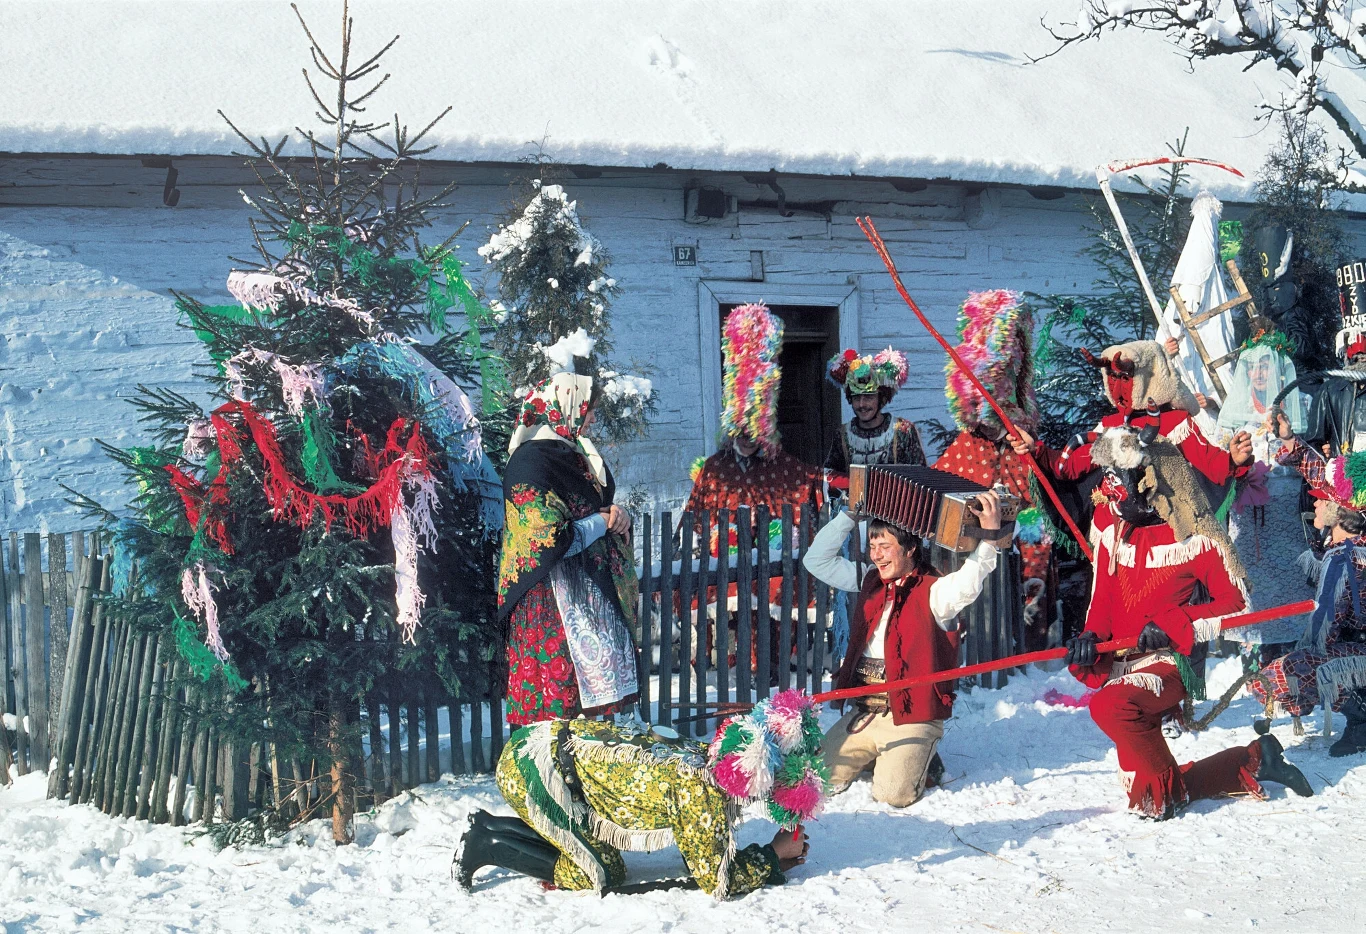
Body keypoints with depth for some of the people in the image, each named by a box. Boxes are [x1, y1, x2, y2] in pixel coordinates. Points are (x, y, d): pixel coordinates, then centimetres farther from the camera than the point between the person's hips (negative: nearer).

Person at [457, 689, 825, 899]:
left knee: (590, 848, 12)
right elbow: (717, 881, -15)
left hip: (559, 744, 8)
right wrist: (774, 855, -2)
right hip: (535, 761, -8)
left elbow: (702, 851, 14)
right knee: (597, 873, -5)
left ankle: (488, 826, 20)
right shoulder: (702, 790, -22)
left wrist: (769, 860, 3)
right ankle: (487, 846, 3)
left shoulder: (706, 757, 2)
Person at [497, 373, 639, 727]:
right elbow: (553, 541, -23)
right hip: (557, 603, -9)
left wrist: (616, 513, 0)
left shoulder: (573, 453, 13)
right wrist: (603, 521, -9)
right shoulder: (531, 461, -16)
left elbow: (601, 503, 24)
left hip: (595, 594, 9)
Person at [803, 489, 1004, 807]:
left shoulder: (933, 591, -9)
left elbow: (966, 586, -31)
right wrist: (849, 515, 8)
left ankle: (919, 759, 13)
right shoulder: (870, 582, 11)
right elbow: (817, 560, 15)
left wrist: (989, 535, -42)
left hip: (911, 717, -6)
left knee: (893, 794, -21)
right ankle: (876, 756, 28)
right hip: (863, 714, 7)